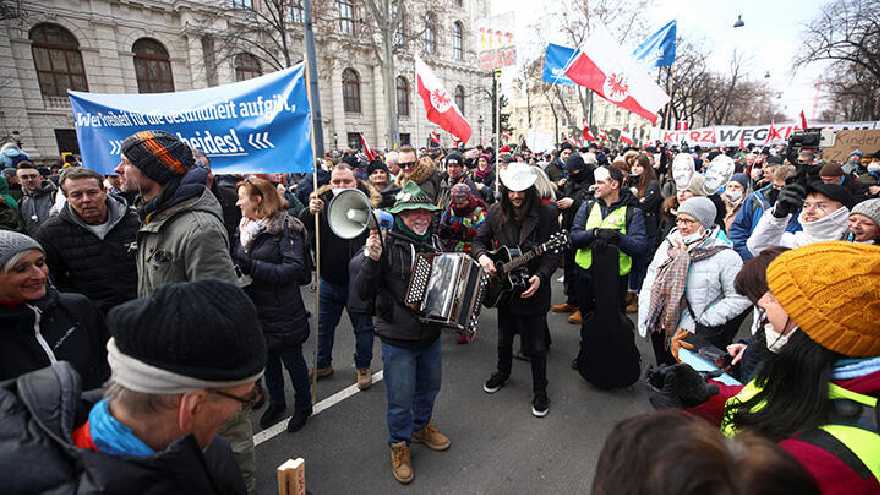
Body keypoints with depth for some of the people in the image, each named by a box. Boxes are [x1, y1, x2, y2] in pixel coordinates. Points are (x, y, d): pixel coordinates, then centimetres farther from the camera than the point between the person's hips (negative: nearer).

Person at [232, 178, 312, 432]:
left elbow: (295, 267, -24)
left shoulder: (286, 228, -15)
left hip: (283, 312, -6)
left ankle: (303, 406, 32)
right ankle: (276, 403, 41)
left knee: (292, 360, 10)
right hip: (256, 309, 6)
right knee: (268, 359, 20)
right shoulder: (243, 228, 6)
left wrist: (252, 267, -29)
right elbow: (236, 260, 14)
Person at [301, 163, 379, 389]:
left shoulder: (367, 201, -10)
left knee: (362, 325, 12)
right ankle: (323, 364, 41)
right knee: (324, 325, 20)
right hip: (329, 278, 4)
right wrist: (310, 212, -24)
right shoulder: (322, 201, -1)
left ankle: (363, 367, 32)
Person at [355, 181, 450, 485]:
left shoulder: (435, 243, 1)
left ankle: (422, 426, 51)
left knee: (429, 388, 24)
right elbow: (363, 292, -19)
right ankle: (400, 444, 36)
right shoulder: (387, 245, -15)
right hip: (397, 338, -5)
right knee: (400, 398, 9)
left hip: (431, 335, 5)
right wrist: (372, 259, -34)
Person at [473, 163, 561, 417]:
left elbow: (554, 253, -11)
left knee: (536, 345, 6)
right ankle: (503, 372, 49)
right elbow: (480, 240, 6)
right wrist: (482, 256, -15)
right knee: (504, 337, 23)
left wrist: (540, 277, -24)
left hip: (533, 288, -3)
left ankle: (540, 392, 27)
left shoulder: (547, 213, -12)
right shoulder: (495, 212, -2)